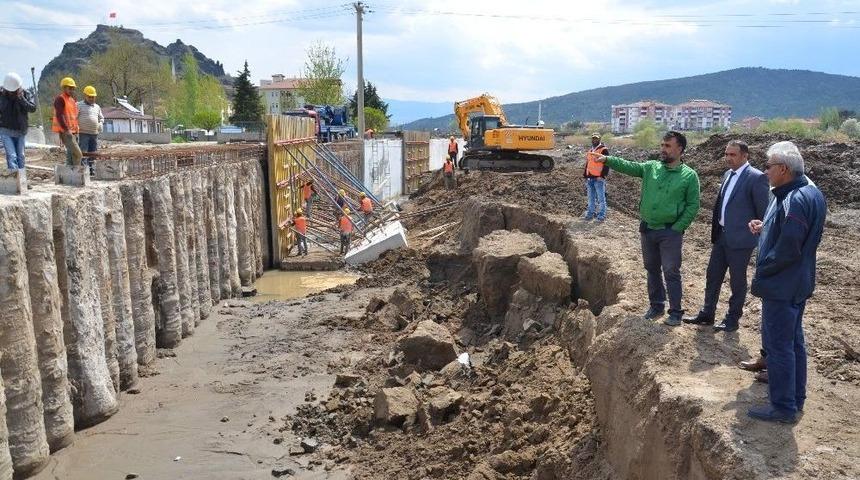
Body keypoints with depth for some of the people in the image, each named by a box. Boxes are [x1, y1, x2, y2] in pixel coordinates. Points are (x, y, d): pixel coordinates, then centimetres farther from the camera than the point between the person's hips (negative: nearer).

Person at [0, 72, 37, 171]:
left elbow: (32, 108, -14)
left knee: (20, 156, 10)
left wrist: (21, 98, -21)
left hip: (21, 131, 2)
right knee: (11, 156, -12)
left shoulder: (25, 94, -1)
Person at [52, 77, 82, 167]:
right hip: (65, 132, -9)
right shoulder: (60, 99, -7)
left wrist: (76, 130, 21)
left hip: (73, 132, 9)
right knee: (77, 154, -18)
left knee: (71, 154, 10)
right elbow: (59, 115, -16)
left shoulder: (72, 100, 21)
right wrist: (66, 130, -22)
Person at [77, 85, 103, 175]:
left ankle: (90, 169, 15)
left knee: (92, 153, 9)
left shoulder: (97, 107, 19)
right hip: (83, 133, -6)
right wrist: (76, 127, -17)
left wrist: (101, 124, 7)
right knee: (83, 152, -8)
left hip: (94, 133, 6)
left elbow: (101, 117, 28)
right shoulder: (79, 105, 1)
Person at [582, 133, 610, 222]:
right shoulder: (590, 151, 18)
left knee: (601, 198, -2)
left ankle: (602, 215, 4)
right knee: (591, 198, 14)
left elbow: (607, 164, -12)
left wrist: (602, 176, -17)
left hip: (599, 179, -8)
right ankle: (590, 213, 22)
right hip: (590, 178, 8)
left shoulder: (604, 150, -7)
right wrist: (585, 175, 17)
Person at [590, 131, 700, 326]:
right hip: (647, 229, 4)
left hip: (670, 232, -4)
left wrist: (677, 228, -10)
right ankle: (656, 305, 30)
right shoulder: (651, 167, 3)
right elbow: (629, 167, -8)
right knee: (652, 269, 15)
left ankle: (675, 312, 14)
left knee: (671, 272, 1)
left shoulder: (689, 176, -7)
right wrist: (606, 159, -22)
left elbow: (693, 206, -6)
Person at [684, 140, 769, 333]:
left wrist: (762, 238, -7)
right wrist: (715, 232, 16)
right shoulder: (727, 174, 10)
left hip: (740, 239, -7)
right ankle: (707, 313, 27)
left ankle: (733, 319, 21)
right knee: (713, 276, 14)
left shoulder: (756, 178, -14)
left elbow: (763, 211, -11)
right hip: (721, 236, 7)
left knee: (737, 280, 7)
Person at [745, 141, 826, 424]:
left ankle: (783, 408, 8)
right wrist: (765, 229, 5)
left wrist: (761, 272, -12)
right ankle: (796, 397, 32)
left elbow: (787, 250, -25)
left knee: (778, 345, -1)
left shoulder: (794, 201, -24)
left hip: (782, 286, -10)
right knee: (794, 341, 19)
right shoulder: (810, 192, 9)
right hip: (798, 284, 10)